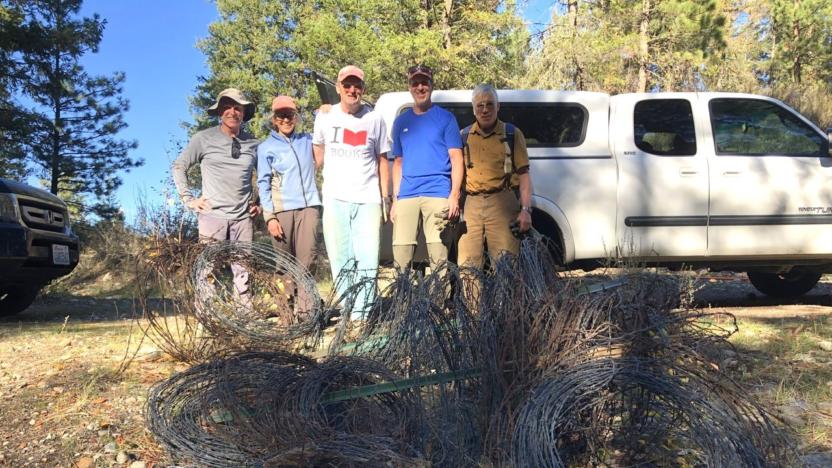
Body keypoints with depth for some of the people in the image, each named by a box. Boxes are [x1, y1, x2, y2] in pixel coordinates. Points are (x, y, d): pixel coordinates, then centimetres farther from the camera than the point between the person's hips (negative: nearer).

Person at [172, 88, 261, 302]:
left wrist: (259, 202, 12)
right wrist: (189, 199, 1)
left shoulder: (252, 143, 9)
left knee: (243, 274, 4)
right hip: (213, 215, -2)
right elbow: (179, 166, 8)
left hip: (243, 218, 2)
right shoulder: (203, 138, 2)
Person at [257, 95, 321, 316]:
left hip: (309, 206, 2)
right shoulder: (266, 147, 8)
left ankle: (306, 308, -9)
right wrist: (269, 217, -5)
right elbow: (263, 184, 4)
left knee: (307, 259, -10)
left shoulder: (307, 140, 16)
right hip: (282, 209, -2)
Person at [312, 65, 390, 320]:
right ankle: (347, 314, 12)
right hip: (335, 200, 1)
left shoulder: (374, 119, 5)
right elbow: (318, 150, 19)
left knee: (367, 262, -6)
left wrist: (385, 197, 4)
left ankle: (361, 316, 1)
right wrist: (328, 178, 8)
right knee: (341, 261, 4)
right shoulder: (325, 117, 8)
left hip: (367, 200, -1)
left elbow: (382, 160, 9)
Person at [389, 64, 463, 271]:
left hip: (437, 194, -3)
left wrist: (454, 195, -9)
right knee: (400, 254, -1)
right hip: (406, 196, 3)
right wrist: (395, 199, 11)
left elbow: (456, 159, 2)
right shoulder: (401, 121, 17)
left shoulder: (445, 118, 7)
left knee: (438, 257, -6)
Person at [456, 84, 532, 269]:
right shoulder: (464, 136, 13)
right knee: (467, 265, 2)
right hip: (472, 204, 3)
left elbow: (523, 175, 3)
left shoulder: (512, 134, 5)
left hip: (502, 202, -3)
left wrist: (526, 210, -7)